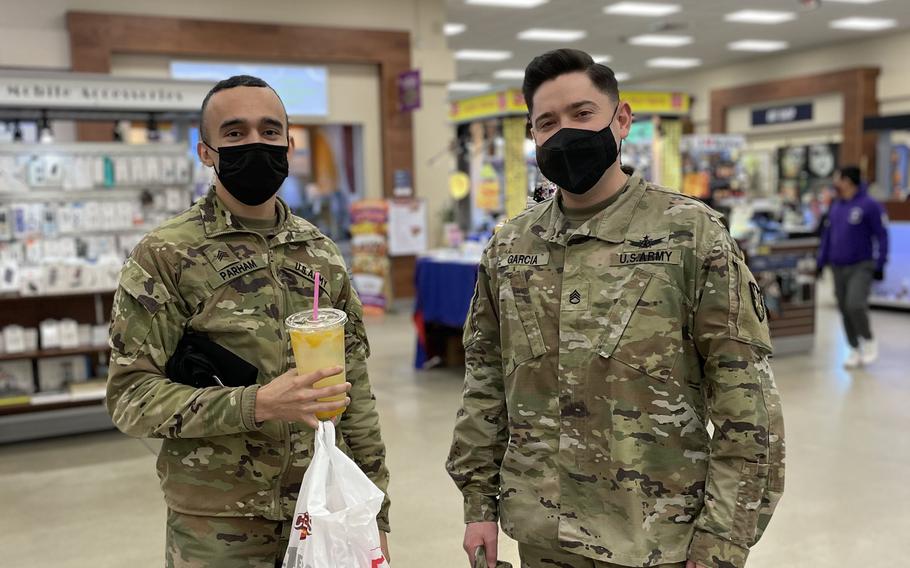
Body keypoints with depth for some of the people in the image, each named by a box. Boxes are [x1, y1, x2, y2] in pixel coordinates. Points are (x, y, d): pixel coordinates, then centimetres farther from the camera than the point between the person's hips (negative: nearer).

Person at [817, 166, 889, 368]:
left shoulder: (870, 205, -8)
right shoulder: (835, 207, 11)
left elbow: (881, 236, -7)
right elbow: (827, 235, 17)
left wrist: (880, 265, -10)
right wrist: (822, 262, 13)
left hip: (861, 267, -6)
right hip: (838, 267, 6)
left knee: (855, 305, -20)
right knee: (845, 310, 7)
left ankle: (869, 341, 5)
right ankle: (855, 349, 19)